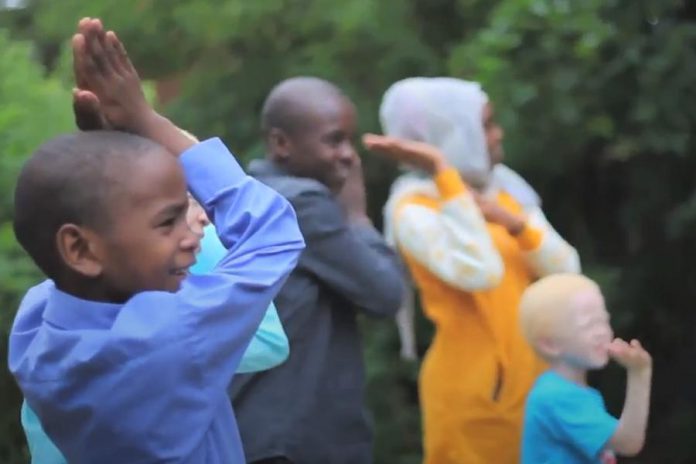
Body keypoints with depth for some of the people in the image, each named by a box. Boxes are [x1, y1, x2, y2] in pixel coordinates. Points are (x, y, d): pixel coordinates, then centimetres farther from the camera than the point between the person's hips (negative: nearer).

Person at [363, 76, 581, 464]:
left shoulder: (504, 189, 9)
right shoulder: (413, 208, -12)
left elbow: (566, 272, 4)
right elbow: (480, 273, -28)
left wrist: (513, 222, -13)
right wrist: (443, 173, -25)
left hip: (535, 379, 7)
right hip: (473, 392, -7)